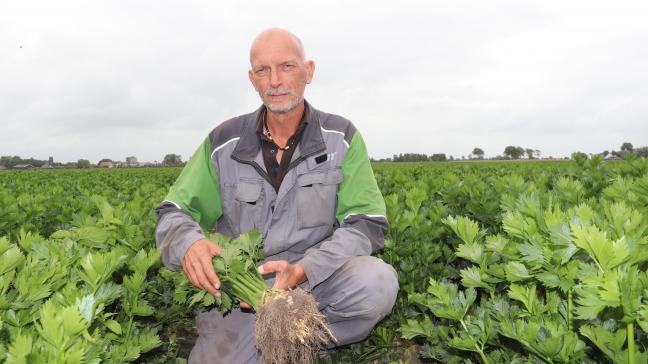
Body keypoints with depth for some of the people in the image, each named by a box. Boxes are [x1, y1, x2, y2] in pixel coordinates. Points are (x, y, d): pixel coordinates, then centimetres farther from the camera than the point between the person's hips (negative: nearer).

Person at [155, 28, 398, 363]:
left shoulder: (342, 138, -3)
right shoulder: (224, 143, 0)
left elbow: (366, 224, -8)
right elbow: (174, 214, 4)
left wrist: (303, 270, -25)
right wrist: (189, 244, -23)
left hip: (318, 281, -1)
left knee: (379, 282, -29)